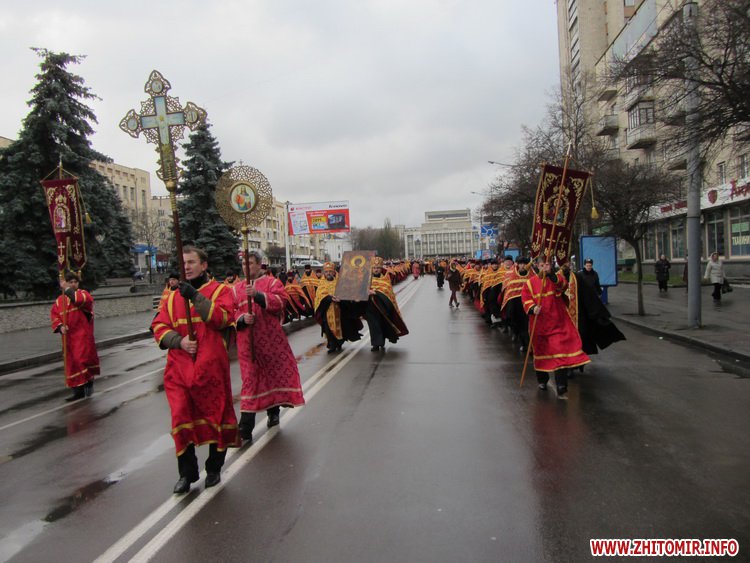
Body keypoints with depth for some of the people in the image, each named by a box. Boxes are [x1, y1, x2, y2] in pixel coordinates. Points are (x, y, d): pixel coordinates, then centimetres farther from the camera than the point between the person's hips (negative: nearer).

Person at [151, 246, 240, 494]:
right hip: (180, 368, 3)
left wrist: (196, 297, -20)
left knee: (216, 416, 7)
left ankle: (214, 468, 27)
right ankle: (187, 473, 21)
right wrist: (179, 341, -11)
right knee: (181, 418, 3)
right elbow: (159, 326, 7)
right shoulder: (174, 297, 12)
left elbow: (222, 318, -15)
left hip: (211, 366, -3)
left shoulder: (221, 290, 1)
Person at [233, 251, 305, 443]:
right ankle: (245, 429, -3)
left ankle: (274, 411, 31)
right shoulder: (237, 288, 13)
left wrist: (258, 295, -24)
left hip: (270, 339, -1)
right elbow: (232, 312, 7)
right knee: (250, 378, -3)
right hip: (248, 341, 1)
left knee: (274, 373, 8)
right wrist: (242, 318, -14)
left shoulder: (272, 282, 5)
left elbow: (280, 302, -12)